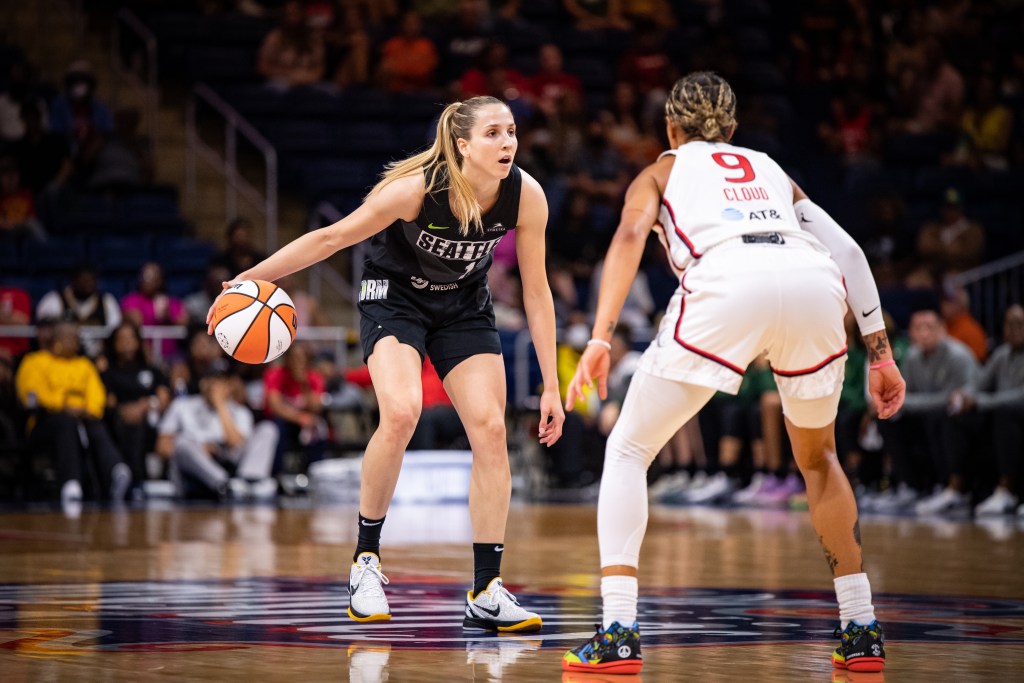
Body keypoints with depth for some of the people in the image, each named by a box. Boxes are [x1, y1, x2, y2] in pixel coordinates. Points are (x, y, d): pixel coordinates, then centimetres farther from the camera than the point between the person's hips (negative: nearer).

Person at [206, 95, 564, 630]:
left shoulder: (525, 196, -21)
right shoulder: (417, 187, -31)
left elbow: (536, 292, -10)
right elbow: (332, 238, -20)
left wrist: (550, 385, -9)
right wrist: (249, 279, -20)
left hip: (464, 306, 4)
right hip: (393, 298, -4)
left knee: (491, 430, -9)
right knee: (401, 412, -28)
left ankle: (486, 593, -3)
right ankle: (366, 560, -10)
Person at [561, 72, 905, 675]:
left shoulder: (662, 171, 29)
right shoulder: (770, 169, 38)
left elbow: (631, 235, 7)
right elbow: (848, 252, 26)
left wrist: (601, 337, -3)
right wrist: (880, 354, 24)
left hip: (727, 286, -3)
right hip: (815, 285, 4)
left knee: (629, 450, 11)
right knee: (818, 456, 28)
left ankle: (618, 634, -3)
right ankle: (862, 632, 25)